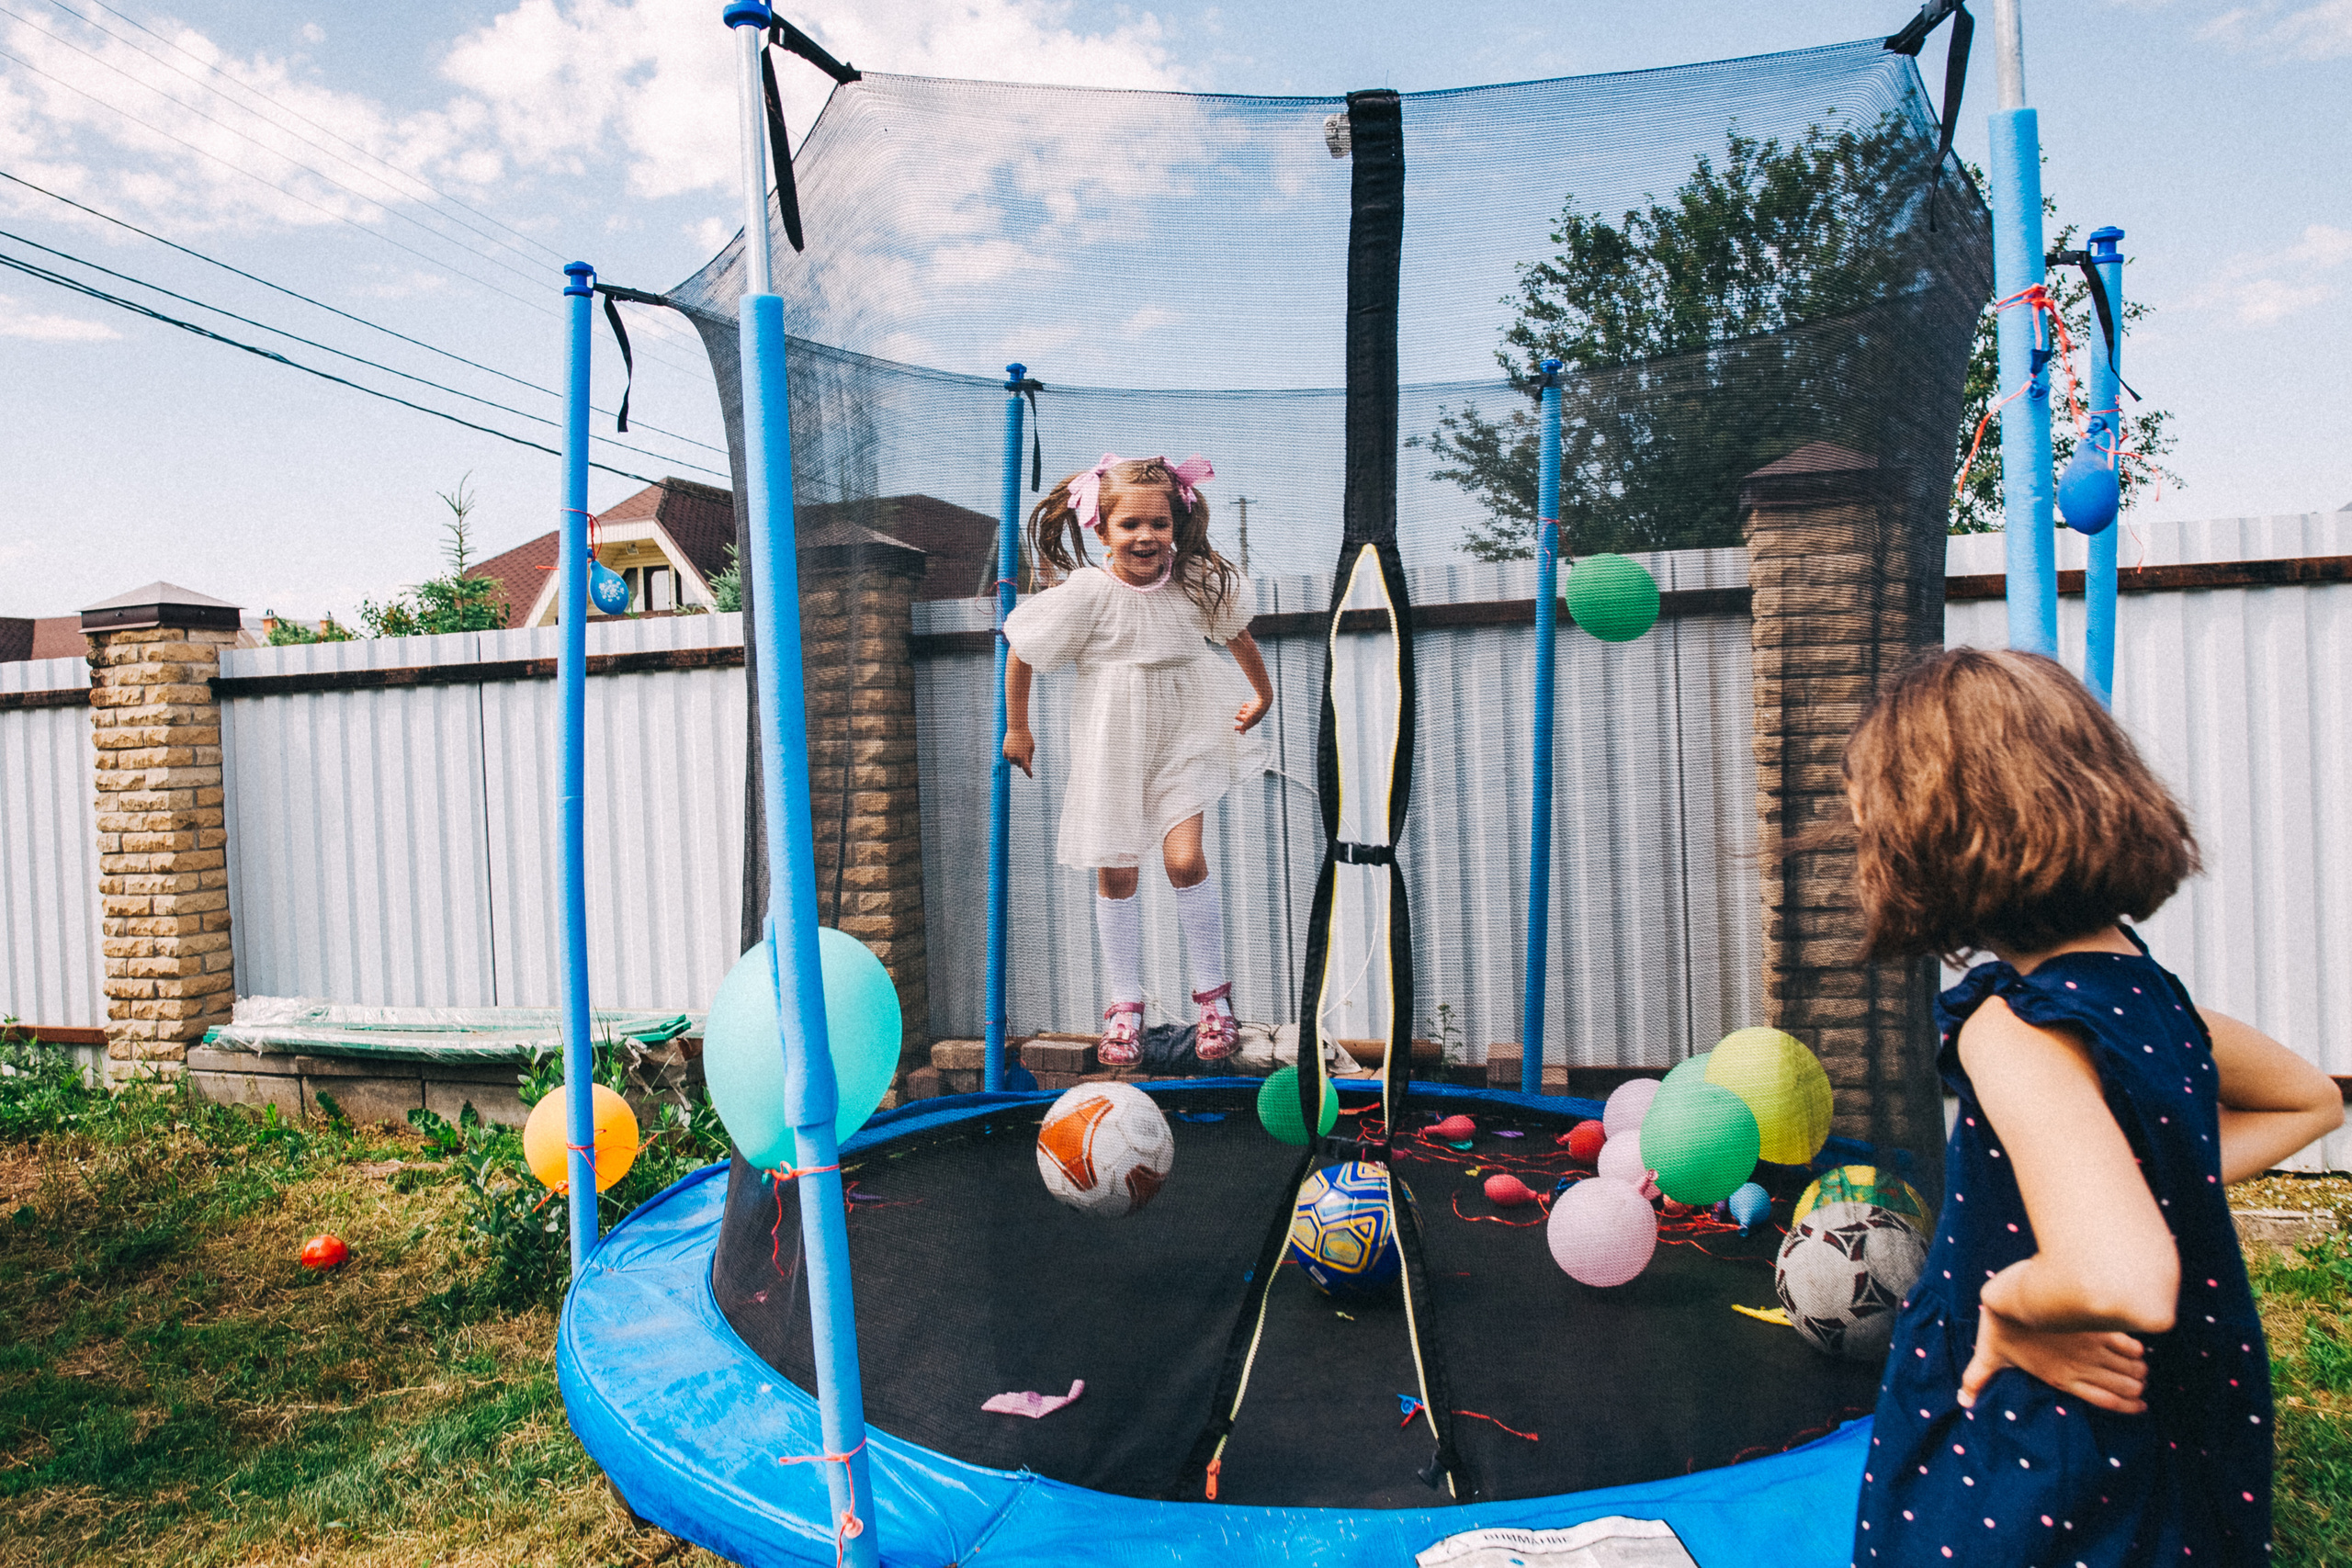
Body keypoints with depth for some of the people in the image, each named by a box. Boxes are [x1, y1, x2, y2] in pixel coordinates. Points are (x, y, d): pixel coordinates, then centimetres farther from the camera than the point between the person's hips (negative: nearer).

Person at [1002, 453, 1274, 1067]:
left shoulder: (1199, 580, -9)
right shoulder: (1085, 592, -18)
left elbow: (1237, 634, 12)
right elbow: (1020, 651, -6)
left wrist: (1262, 694, 22)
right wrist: (1016, 728, 2)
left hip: (1184, 734, 1)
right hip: (1114, 742, 0)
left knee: (1185, 858, -11)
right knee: (1115, 872, 7)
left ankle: (1214, 991, 9)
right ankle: (1126, 1001, 23)